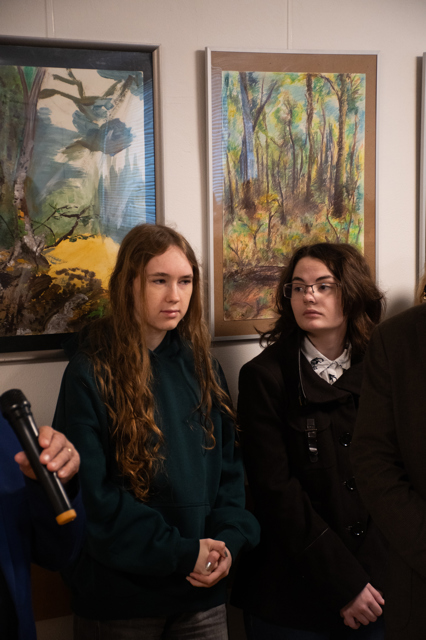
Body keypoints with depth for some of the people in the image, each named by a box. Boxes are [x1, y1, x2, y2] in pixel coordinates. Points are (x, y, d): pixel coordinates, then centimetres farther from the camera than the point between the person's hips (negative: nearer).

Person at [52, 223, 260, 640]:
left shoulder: (201, 367, 5)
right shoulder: (91, 375, -11)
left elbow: (229, 464, 7)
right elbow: (92, 493, -15)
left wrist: (228, 540, -9)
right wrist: (181, 553, -17)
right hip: (119, 595, -4)